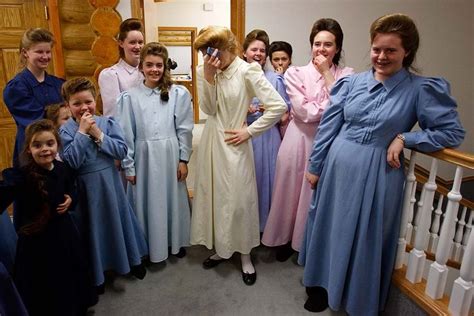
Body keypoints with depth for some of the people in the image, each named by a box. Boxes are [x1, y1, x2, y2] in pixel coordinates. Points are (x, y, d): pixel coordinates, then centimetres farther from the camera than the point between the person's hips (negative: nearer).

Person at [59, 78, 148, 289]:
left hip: (110, 183, 2)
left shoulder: (108, 123, -5)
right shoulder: (65, 130, -9)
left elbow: (122, 151, -12)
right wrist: (82, 133, -22)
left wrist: (98, 135, -19)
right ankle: (96, 274, 32)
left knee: (119, 220, 16)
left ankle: (132, 260, 38)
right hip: (86, 187, -1)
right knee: (93, 227, 11)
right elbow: (71, 162, -19)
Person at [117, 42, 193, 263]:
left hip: (170, 156, 0)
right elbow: (126, 133, 0)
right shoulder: (130, 96, -2)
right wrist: (128, 166, 0)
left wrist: (183, 159, -2)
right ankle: (151, 246, 31)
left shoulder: (179, 93, -4)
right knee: (148, 201, 11)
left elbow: (184, 129, -1)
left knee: (173, 199, 13)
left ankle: (176, 242, 35)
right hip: (144, 157, 0)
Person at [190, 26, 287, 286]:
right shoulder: (206, 71, 4)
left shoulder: (247, 71, -12)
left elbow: (279, 106, -18)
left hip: (233, 145, -5)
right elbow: (208, 109, -6)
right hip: (211, 142, 6)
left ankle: (245, 255, 24)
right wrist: (208, 76, -16)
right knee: (212, 196, 13)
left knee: (238, 199, 4)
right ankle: (221, 248, 33)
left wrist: (249, 131, -14)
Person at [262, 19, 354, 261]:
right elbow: (305, 112, -12)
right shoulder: (295, 73, -2)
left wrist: (327, 74, -10)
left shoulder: (346, 75, 4)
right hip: (300, 140, -1)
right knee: (292, 192, 10)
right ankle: (286, 239, 31)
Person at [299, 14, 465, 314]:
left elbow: (453, 132, -3)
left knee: (366, 238, 12)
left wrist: (404, 138, -13)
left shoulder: (422, 89, -6)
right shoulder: (352, 82, 1)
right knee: (329, 228, 16)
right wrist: (315, 166, 5)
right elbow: (328, 126, 4)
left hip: (377, 176, -3)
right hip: (337, 168, 3)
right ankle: (322, 286, 42)